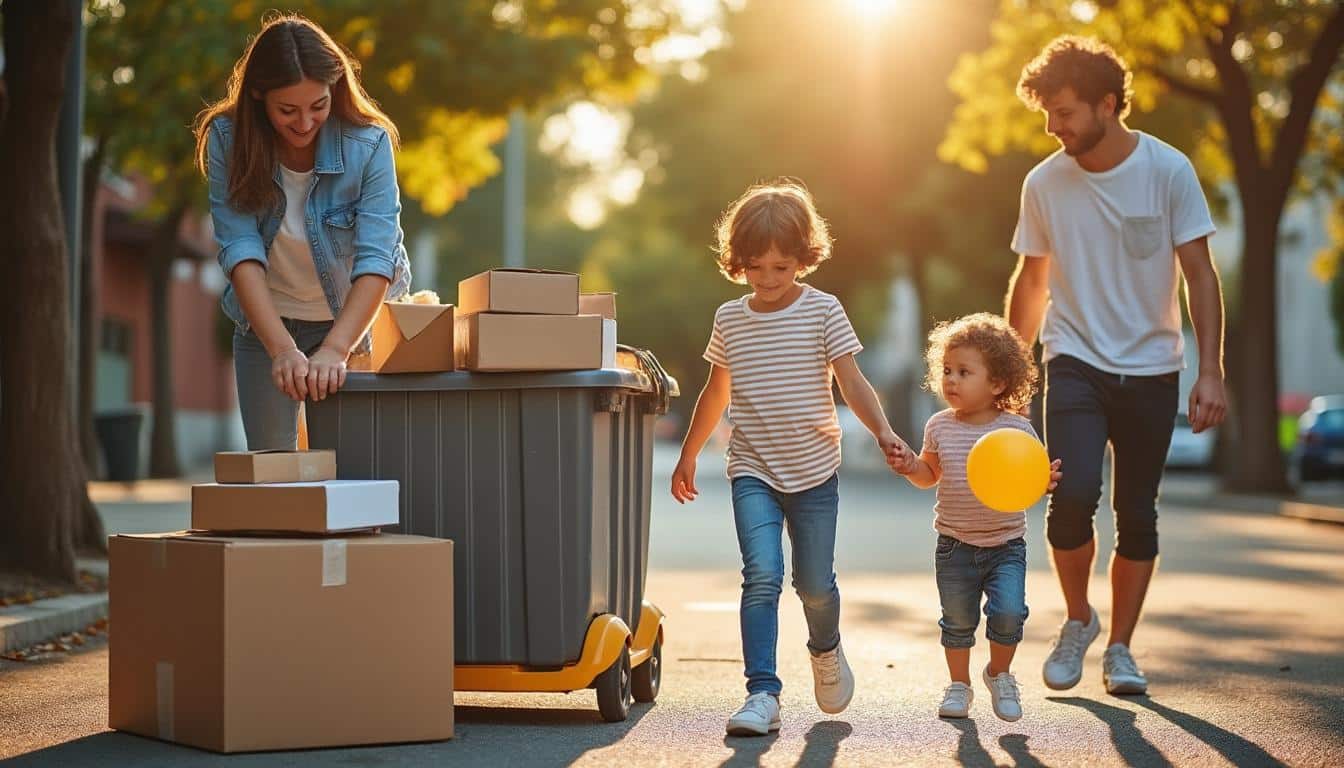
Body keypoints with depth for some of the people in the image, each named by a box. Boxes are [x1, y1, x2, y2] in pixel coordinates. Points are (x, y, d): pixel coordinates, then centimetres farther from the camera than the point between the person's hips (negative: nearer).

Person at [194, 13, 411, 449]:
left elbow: (376, 258, -29)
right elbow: (240, 248, -26)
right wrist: (282, 348, -38)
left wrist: (335, 349, -43)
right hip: (266, 321, 1)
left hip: (354, 318, -1)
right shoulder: (227, 140, -19)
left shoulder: (368, 144, -23)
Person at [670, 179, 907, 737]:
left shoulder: (823, 311, -3)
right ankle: (762, 694, -17)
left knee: (814, 584, 9)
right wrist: (688, 456, 21)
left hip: (814, 470, -1)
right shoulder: (729, 319, 4)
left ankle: (826, 650, 42)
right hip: (753, 472, 1)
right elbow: (716, 394, 16)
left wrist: (881, 429, -24)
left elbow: (851, 382, -7)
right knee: (762, 576, -16)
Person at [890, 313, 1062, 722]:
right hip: (955, 545, 2)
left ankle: (999, 674, 14)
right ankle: (959, 684, 30)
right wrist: (911, 467, -9)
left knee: (1008, 613, -13)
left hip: (1005, 544, -2)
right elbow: (930, 474, 11)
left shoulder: (1016, 428, -9)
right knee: (958, 621, 9)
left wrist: (1045, 480, -26)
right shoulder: (940, 426, -2)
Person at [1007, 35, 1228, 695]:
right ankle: (1077, 619, 7)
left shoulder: (1168, 170, -7)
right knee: (1072, 495, -18)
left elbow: (1200, 275, -5)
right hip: (1075, 362, 0)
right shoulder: (1043, 183, -2)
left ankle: (1120, 647, 21)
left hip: (1151, 369, 0)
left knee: (1138, 516, 4)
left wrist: (1211, 370, -13)